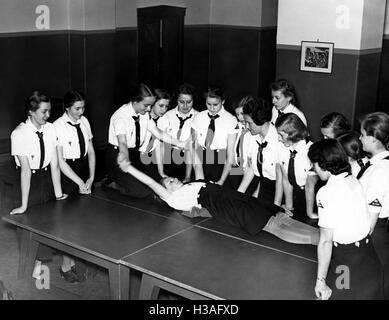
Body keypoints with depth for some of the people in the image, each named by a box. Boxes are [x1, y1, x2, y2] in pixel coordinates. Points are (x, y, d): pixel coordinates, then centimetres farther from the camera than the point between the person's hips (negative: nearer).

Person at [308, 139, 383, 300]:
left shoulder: (327, 193, -18)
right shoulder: (354, 180, 3)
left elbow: (326, 241, -18)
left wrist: (321, 280, -12)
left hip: (346, 261, -7)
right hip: (369, 255, 7)